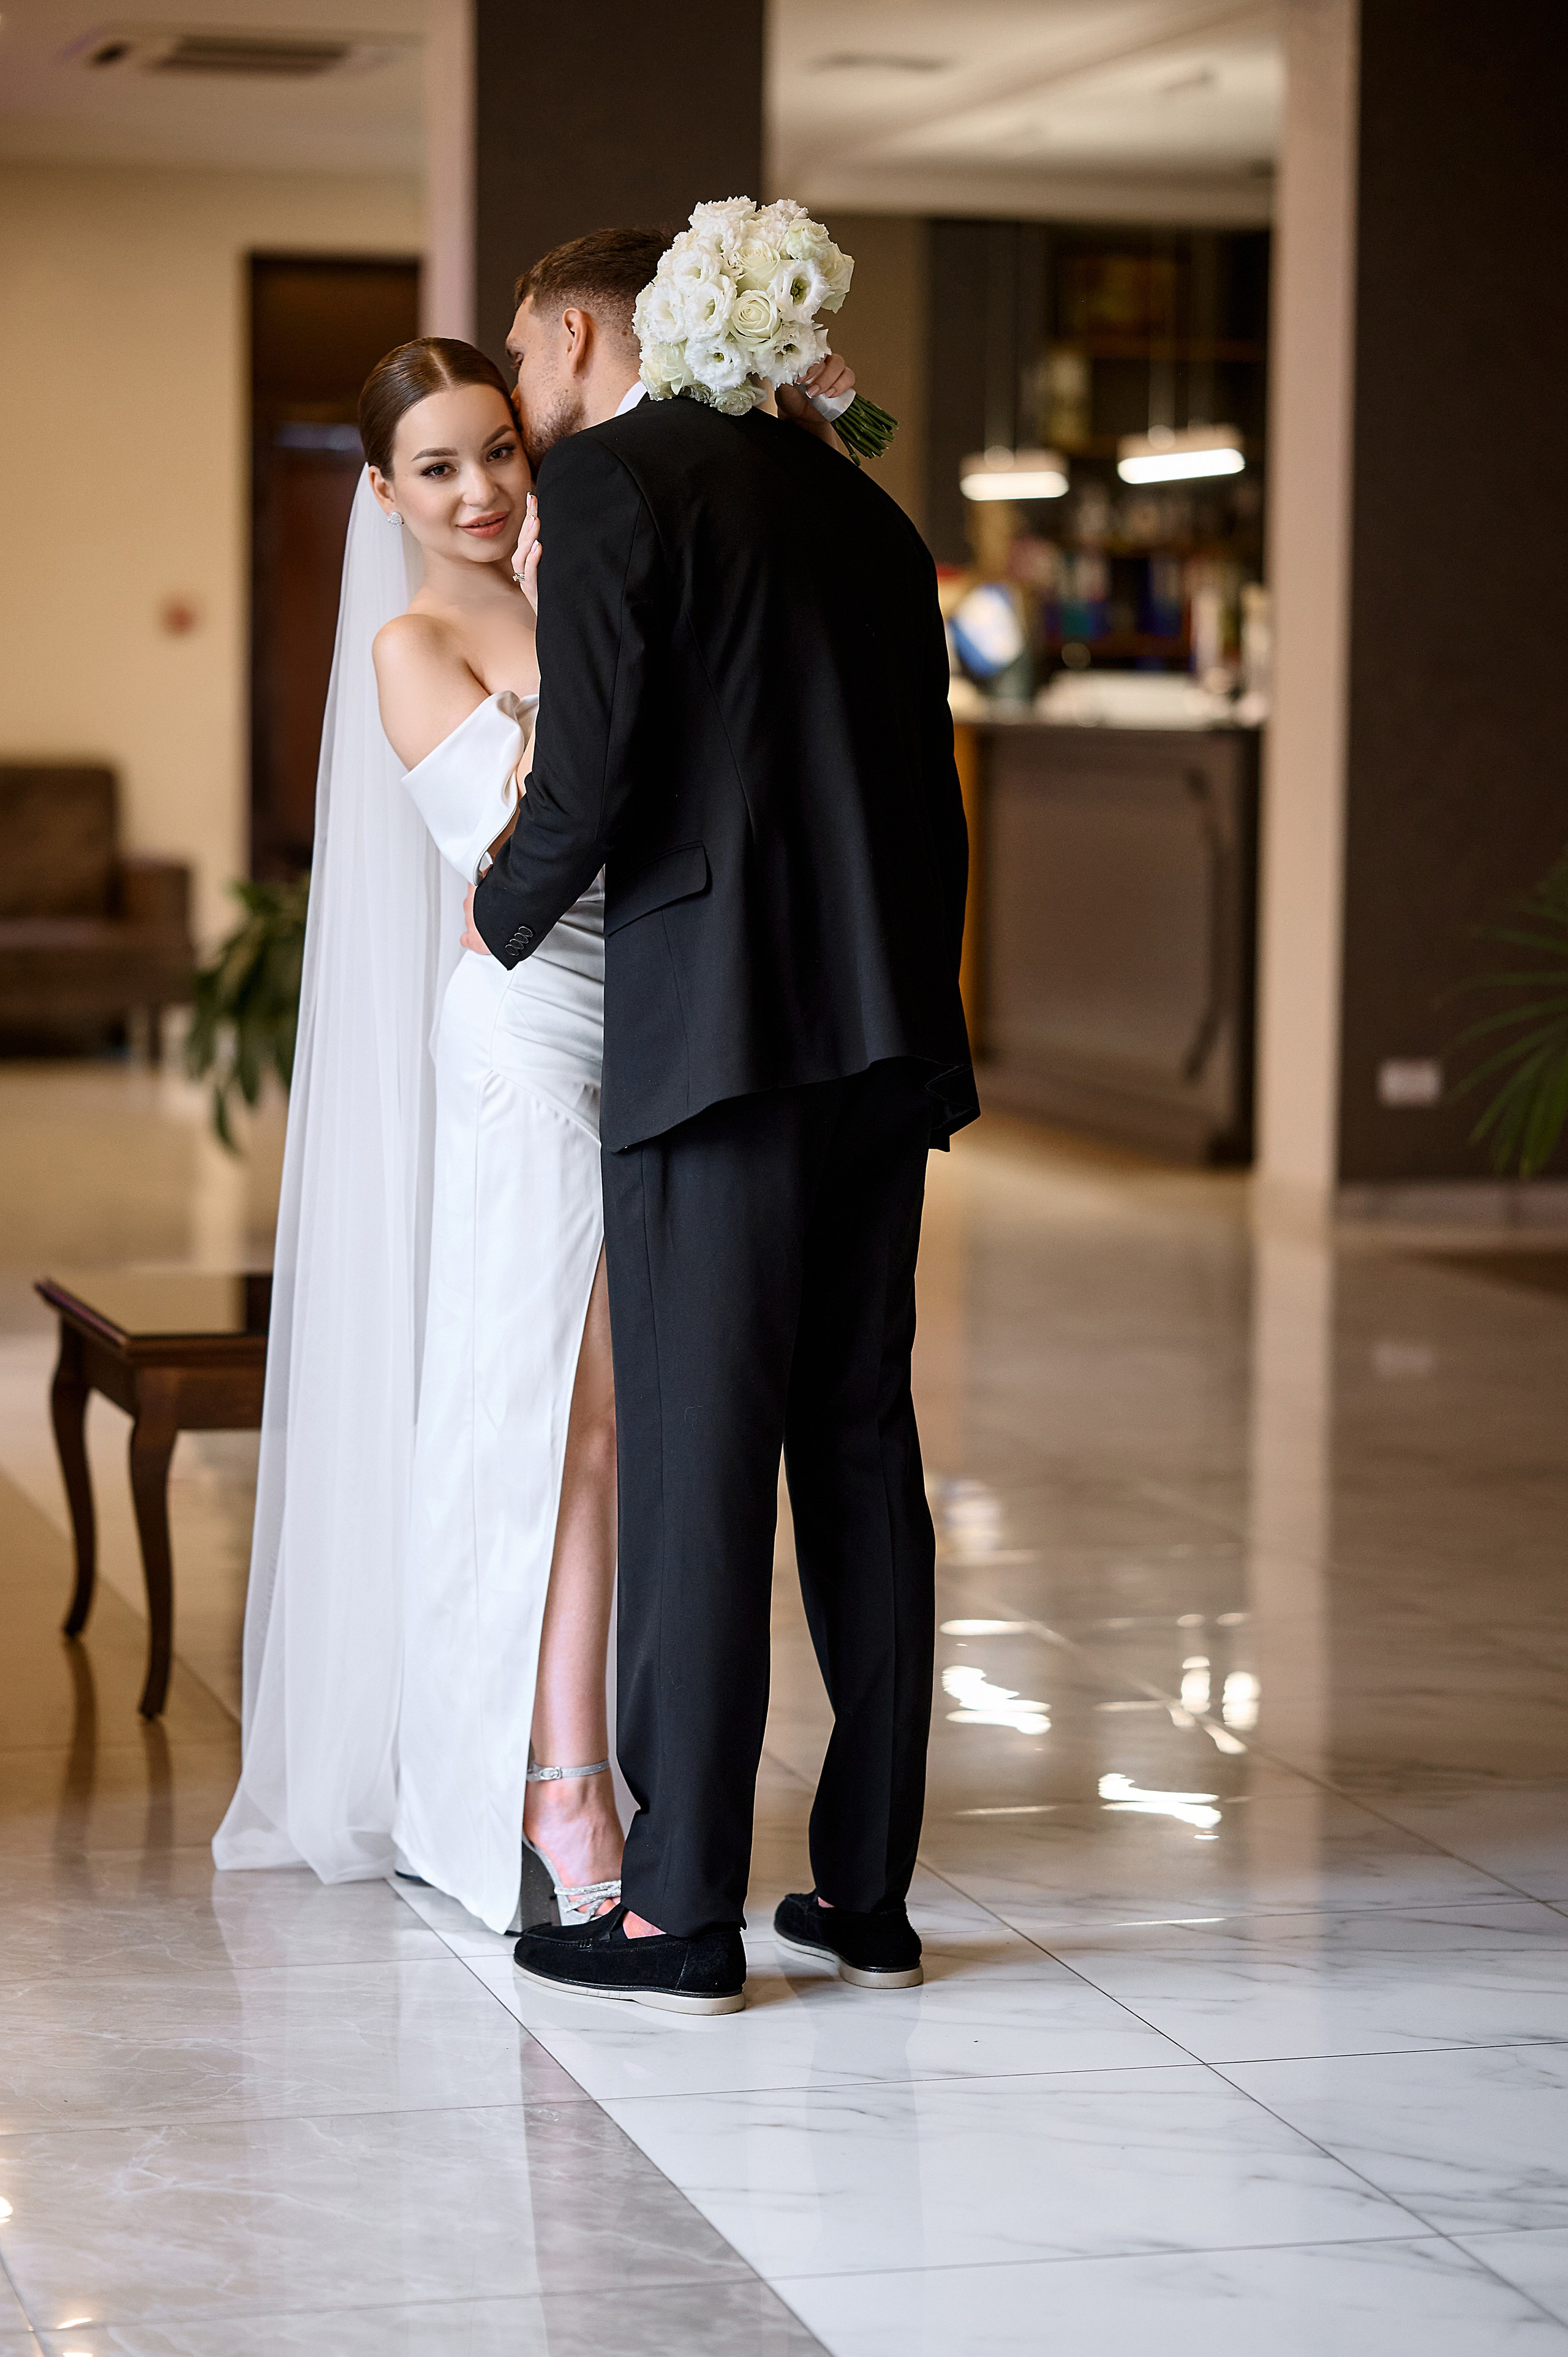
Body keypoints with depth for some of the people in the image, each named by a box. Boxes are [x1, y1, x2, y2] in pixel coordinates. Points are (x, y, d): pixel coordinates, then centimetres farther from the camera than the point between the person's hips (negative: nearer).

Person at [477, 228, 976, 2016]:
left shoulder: (608, 479, -3)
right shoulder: (854, 502, 19)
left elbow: (590, 775, -13)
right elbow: (927, 789, 17)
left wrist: (501, 916, 6)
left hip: (714, 1030, -7)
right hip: (887, 1037, 7)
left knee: (694, 1458, -4)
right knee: (862, 1448, 10)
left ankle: (684, 1913, 0)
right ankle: (868, 1891, 14)